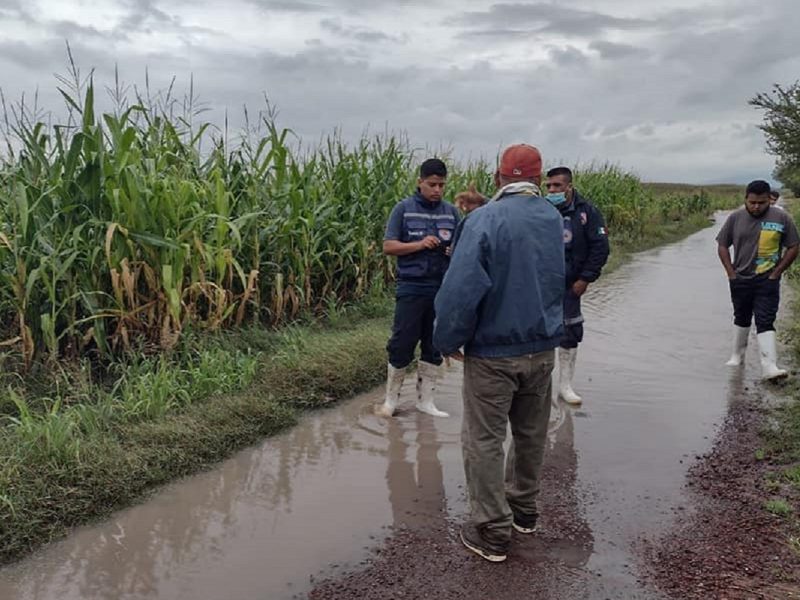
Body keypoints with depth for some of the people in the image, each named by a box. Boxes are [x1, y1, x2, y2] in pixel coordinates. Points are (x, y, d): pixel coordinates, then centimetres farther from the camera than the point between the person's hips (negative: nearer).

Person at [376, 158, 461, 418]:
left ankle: (425, 400, 22)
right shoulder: (404, 209, -2)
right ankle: (391, 399, 19)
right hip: (412, 288, -3)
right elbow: (388, 247, -4)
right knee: (402, 344, 2)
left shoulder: (451, 211, 7)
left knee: (435, 345, 9)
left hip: (443, 289, 3)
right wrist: (420, 245, -17)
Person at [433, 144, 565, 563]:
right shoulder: (553, 218, 3)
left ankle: (492, 532, 12)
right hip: (542, 348, 6)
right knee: (531, 434, 20)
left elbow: (462, 289, -24)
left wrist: (449, 340, -8)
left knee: (484, 440, 5)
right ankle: (523, 508, 37)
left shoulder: (485, 220, -17)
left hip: (493, 352, -6)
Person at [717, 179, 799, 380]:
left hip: (767, 281, -2)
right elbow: (722, 245, 7)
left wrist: (776, 273, -6)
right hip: (740, 280, 2)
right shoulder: (735, 218, -1)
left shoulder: (782, 218, -5)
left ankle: (769, 367, -12)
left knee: (765, 323, -9)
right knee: (741, 319, 17)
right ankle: (737, 355, 33)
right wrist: (731, 273, -1)